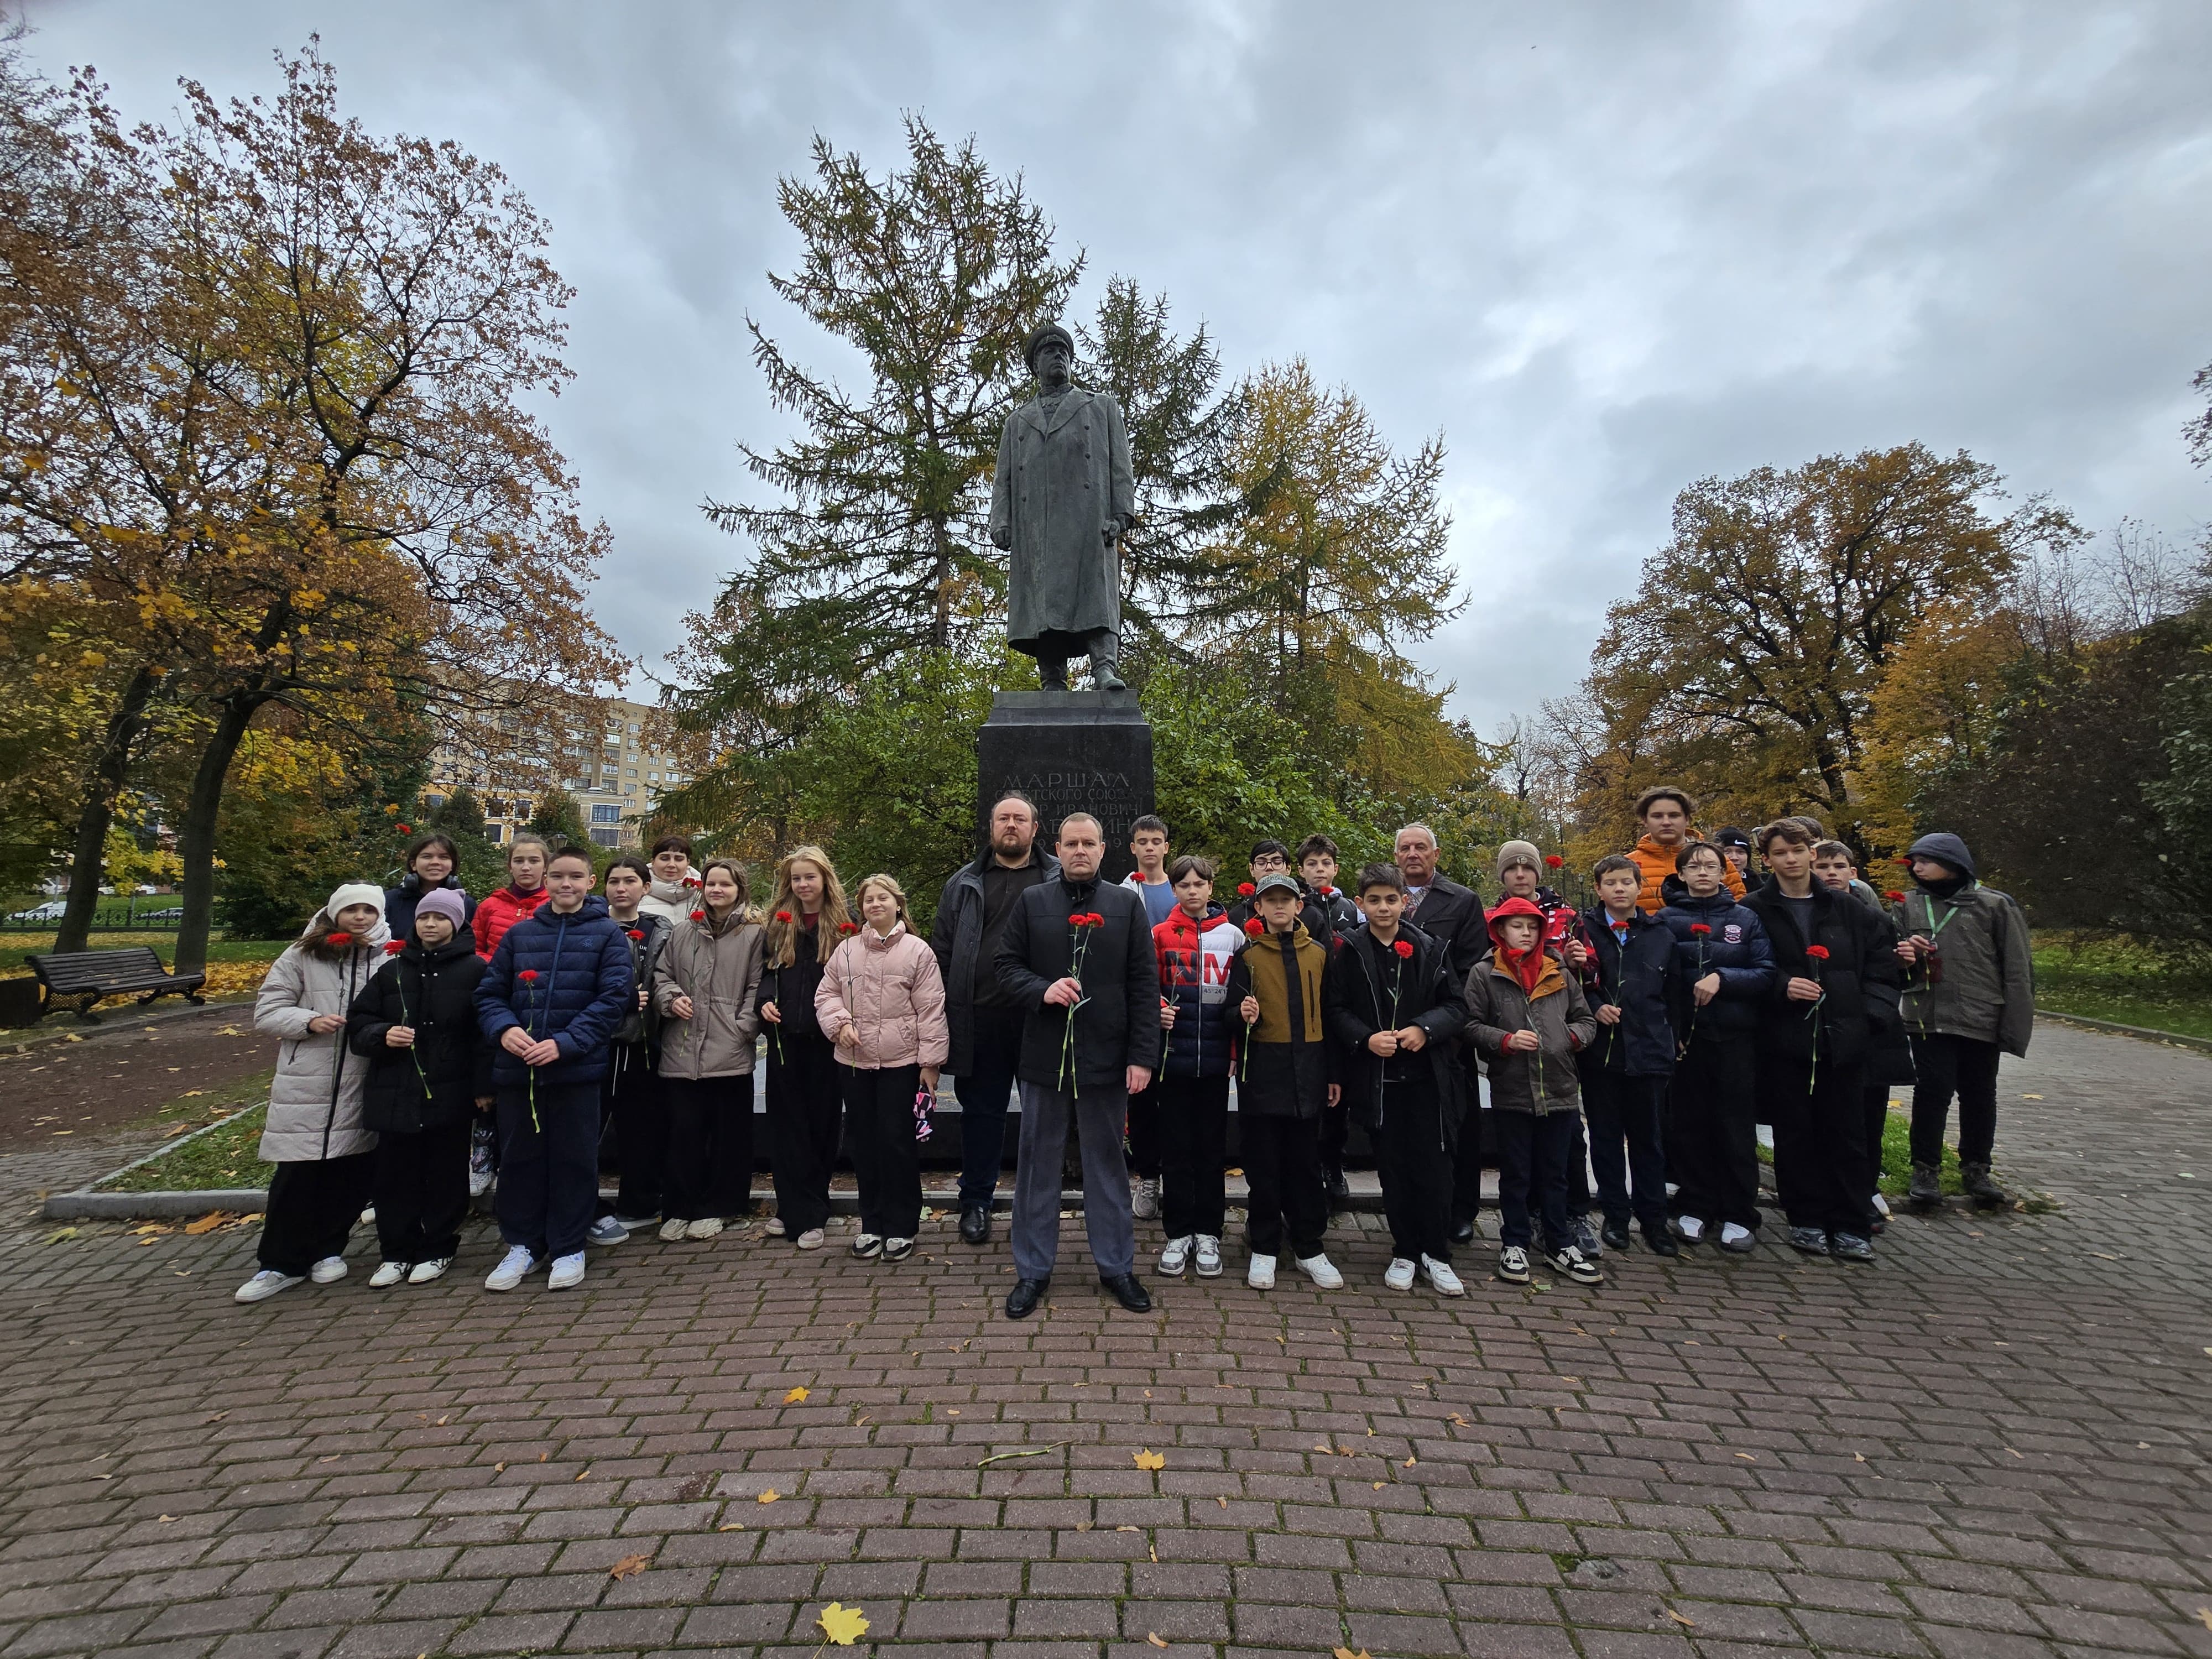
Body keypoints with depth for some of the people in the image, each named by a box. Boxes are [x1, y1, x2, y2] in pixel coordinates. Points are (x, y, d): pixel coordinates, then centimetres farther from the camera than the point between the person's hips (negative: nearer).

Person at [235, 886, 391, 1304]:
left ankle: (328, 1249, 29)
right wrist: (309, 1021, -14)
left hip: (364, 1089, 1)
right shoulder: (302, 956, 0)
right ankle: (280, 1263, 19)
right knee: (296, 1176, 4)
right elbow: (266, 1011, 2)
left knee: (354, 1174, 9)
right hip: (306, 1088, -1)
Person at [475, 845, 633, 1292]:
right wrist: (504, 1029, -12)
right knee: (519, 1158, 13)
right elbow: (489, 992, 8)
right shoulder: (520, 933, 8)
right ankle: (522, 1245, 29)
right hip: (517, 1069, 3)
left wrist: (565, 1043, -19)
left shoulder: (607, 934, -2)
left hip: (577, 1068, -3)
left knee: (573, 1159, 7)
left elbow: (614, 997, -9)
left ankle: (568, 1248, 22)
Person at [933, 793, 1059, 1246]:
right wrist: (940, 1015, 3)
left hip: (1041, 1018, -1)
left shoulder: (1061, 880, 4)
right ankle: (975, 1201, 28)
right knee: (981, 1111, 12)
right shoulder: (964, 884, 10)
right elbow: (942, 952, 10)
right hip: (979, 1019, 2)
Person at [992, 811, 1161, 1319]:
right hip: (1044, 1056, 1)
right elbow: (1005, 966, 5)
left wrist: (1142, 1055, -6)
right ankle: (1033, 1270, 25)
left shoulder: (1127, 904, 3)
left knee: (1108, 1163, 12)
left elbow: (1144, 984, 0)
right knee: (1038, 1163, 10)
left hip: (1106, 1058, 0)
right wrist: (1041, 990, -15)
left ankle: (1117, 1266, 27)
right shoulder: (1032, 902, 4)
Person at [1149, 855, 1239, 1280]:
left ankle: (1208, 1234, 21)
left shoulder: (1232, 936, 4)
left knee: (1212, 1147, 8)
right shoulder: (1161, 935, 2)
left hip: (1215, 1058, 0)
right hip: (1173, 1056, 0)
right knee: (1176, 1147, 7)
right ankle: (1178, 1233, 20)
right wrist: (1159, 1008, -15)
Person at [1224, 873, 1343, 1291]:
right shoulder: (1248, 955, 4)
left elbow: (1329, 1014, 10)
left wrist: (1334, 1074, 7)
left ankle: (1309, 1247, 21)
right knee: (1263, 1163, 4)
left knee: (1306, 1162, 8)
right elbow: (1234, 1008, 2)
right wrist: (1244, 1015, -22)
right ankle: (1263, 1248, 17)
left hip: (1308, 1069, 2)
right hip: (1262, 1071, -1)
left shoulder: (1318, 953, 9)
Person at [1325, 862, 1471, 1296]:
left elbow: (1457, 1006, 2)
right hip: (1377, 1078, 0)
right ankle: (1405, 1253, 24)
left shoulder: (1432, 949, 3)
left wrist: (1425, 1029, -14)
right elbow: (1335, 1009, -1)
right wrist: (1366, 1038, -16)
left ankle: (1437, 1255, 20)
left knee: (1434, 1169, 3)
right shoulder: (1348, 952, 0)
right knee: (1393, 1170, 9)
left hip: (1427, 1076, 0)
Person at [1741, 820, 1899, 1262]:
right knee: (1794, 1133, 6)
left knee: (1845, 1133, 7)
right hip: (1785, 1039, -2)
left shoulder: (1844, 907, 8)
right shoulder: (1755, 908, -2)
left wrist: (1866, 1000, 6)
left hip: (1842, 1037, 2)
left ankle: (1851, 1227, 17)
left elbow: (1884, 949, 16)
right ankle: (1806, 1221, 17)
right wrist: (1781, 986, -17)